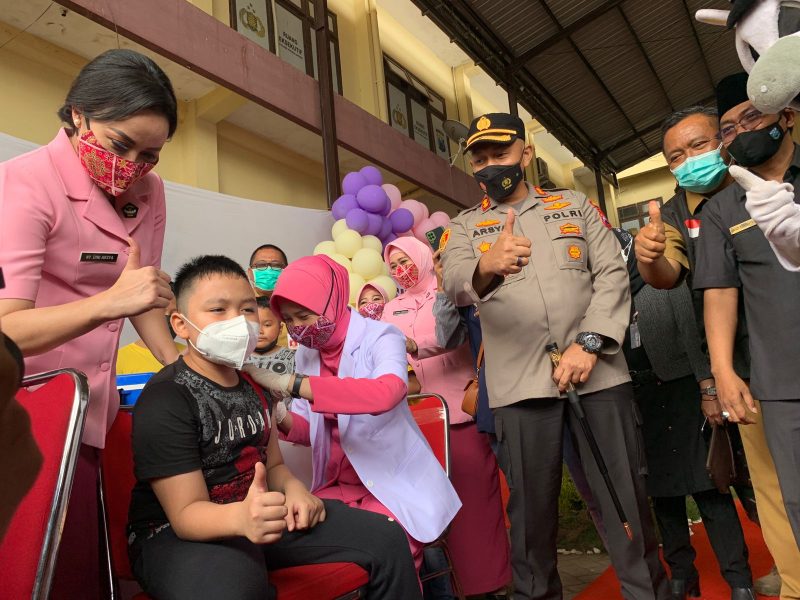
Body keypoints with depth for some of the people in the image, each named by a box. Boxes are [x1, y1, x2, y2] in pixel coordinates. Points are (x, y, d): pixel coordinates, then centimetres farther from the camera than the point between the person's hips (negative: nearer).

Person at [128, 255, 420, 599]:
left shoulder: (255, 380, 6)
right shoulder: (165, 401, -17)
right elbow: (186, 513, -20)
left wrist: (293, 490, -9)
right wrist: (240, 516, -42)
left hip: (261, 516, 7)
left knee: (386, 539, 3)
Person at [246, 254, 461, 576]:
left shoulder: (380, 337, -15)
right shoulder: (305, 352, 4)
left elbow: (385, 393, -36)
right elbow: (312, 429, 9)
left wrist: (289, 383, -37)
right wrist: (279, 418, -14)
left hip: (394, 483, -5)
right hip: (336, 484, 5)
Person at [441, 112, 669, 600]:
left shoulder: (575, 205, 16)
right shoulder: (465, 226, 11)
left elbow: (613, 274, 5)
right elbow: (455, 283, -10)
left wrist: (589, 343, -9)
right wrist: (487, 267, -33)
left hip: (598, 373, 1)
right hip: (519, 384, 0)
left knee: (625, 495, 6)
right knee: (531, 503, 6)